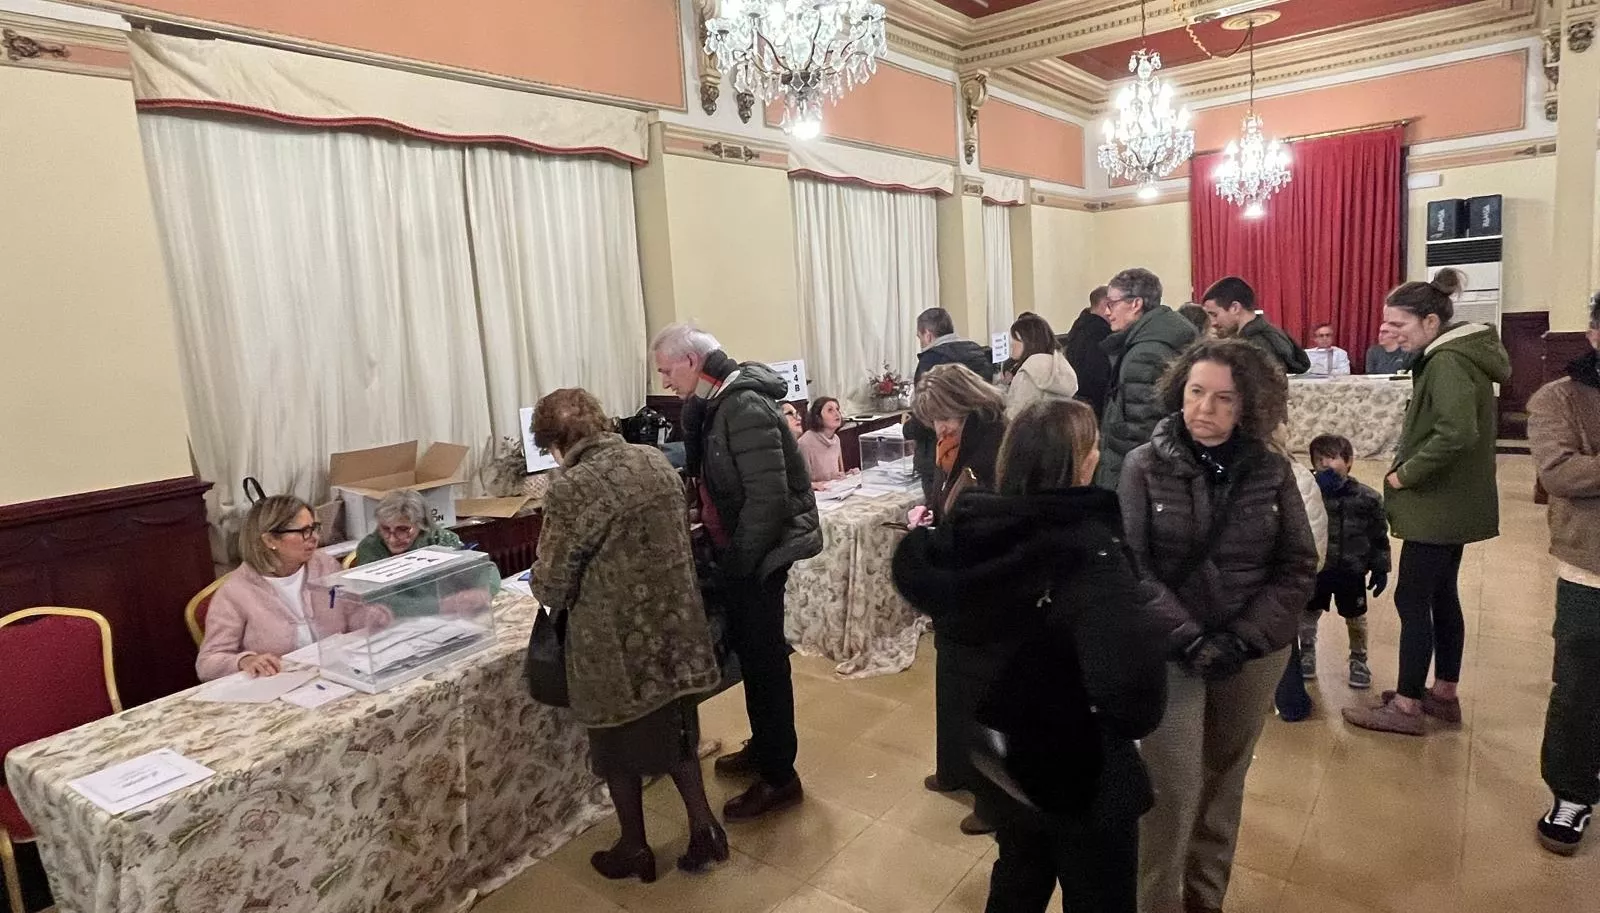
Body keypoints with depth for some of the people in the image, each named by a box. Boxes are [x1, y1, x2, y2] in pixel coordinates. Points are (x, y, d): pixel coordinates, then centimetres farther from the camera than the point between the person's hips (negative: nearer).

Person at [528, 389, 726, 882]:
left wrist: (539, 580, 10)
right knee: (677, 731, 24)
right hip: (675, 627, 6)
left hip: (618, 642, -5)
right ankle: (704, 828, 29)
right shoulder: (656, 460, 0)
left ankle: (635, 849, 33)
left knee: (619, 748, 17)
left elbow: (552, 587, -13)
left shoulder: (570, 489, -19)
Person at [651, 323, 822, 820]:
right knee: (749, 651, 19)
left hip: (761, 551, -9)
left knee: (764, 660, 1)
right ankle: (763, 747, 37)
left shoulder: (745, 408, -23)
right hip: (741, 548, 9)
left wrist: (739, 559, -19)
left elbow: (768, 496, -26)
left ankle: (779, 777, 15)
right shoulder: (716, 403, 8)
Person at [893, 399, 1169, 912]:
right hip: (1082, 774, -6)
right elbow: (1135, 696, -44)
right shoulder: (1087, 549, -31)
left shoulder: (975, 531, -12)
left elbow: (911, 567, 9)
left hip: (1001, 758, 6)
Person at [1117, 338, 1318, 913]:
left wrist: (1242, 639, -12)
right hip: (1169, 653, -3)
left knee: (1225, 784, 16)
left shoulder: (1271, 470, -2)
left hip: (1255, 655, 3)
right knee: (1173, 792, -3)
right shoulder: (1146, 467, -9)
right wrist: (1189, 637, -21)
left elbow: (1298, 568, -1)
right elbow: (1129, 564, -13)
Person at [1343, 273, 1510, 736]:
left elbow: (1456, 435, -31)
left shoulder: (1447, 362, -19)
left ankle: (1406, 706, 7)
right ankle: (1444, 693, 28)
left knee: (1412, 600, -3)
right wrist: (1411, 469, 8)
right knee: (1442, 596, 17)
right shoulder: (1458, 354, 12)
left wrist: (1405, 474, -20)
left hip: (1438, 504, -10)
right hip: (1453, 501, 10)